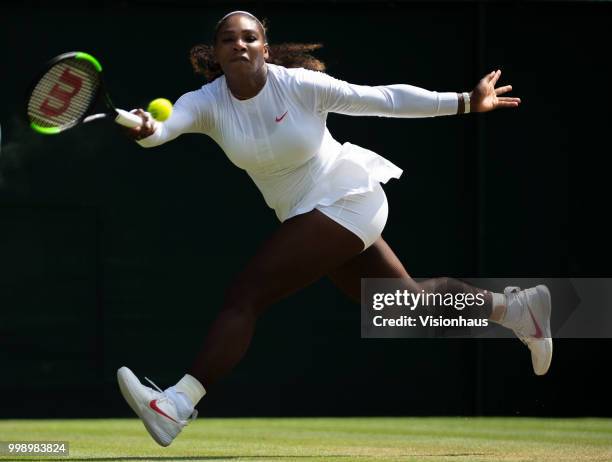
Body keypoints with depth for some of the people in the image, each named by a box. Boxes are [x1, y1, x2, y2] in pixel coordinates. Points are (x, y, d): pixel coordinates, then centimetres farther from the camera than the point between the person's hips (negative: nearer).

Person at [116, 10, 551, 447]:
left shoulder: (300, 84, -17)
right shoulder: (207, 103, -7)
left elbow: (385, 99, -9)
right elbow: (169, 124, -27)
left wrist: (466, 102, -7)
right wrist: (147, 131, -52)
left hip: (347, 200, -7)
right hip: (310, 215, 7)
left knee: (246, 296, -21)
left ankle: (179, 404, -27)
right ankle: (514, 307, 38)